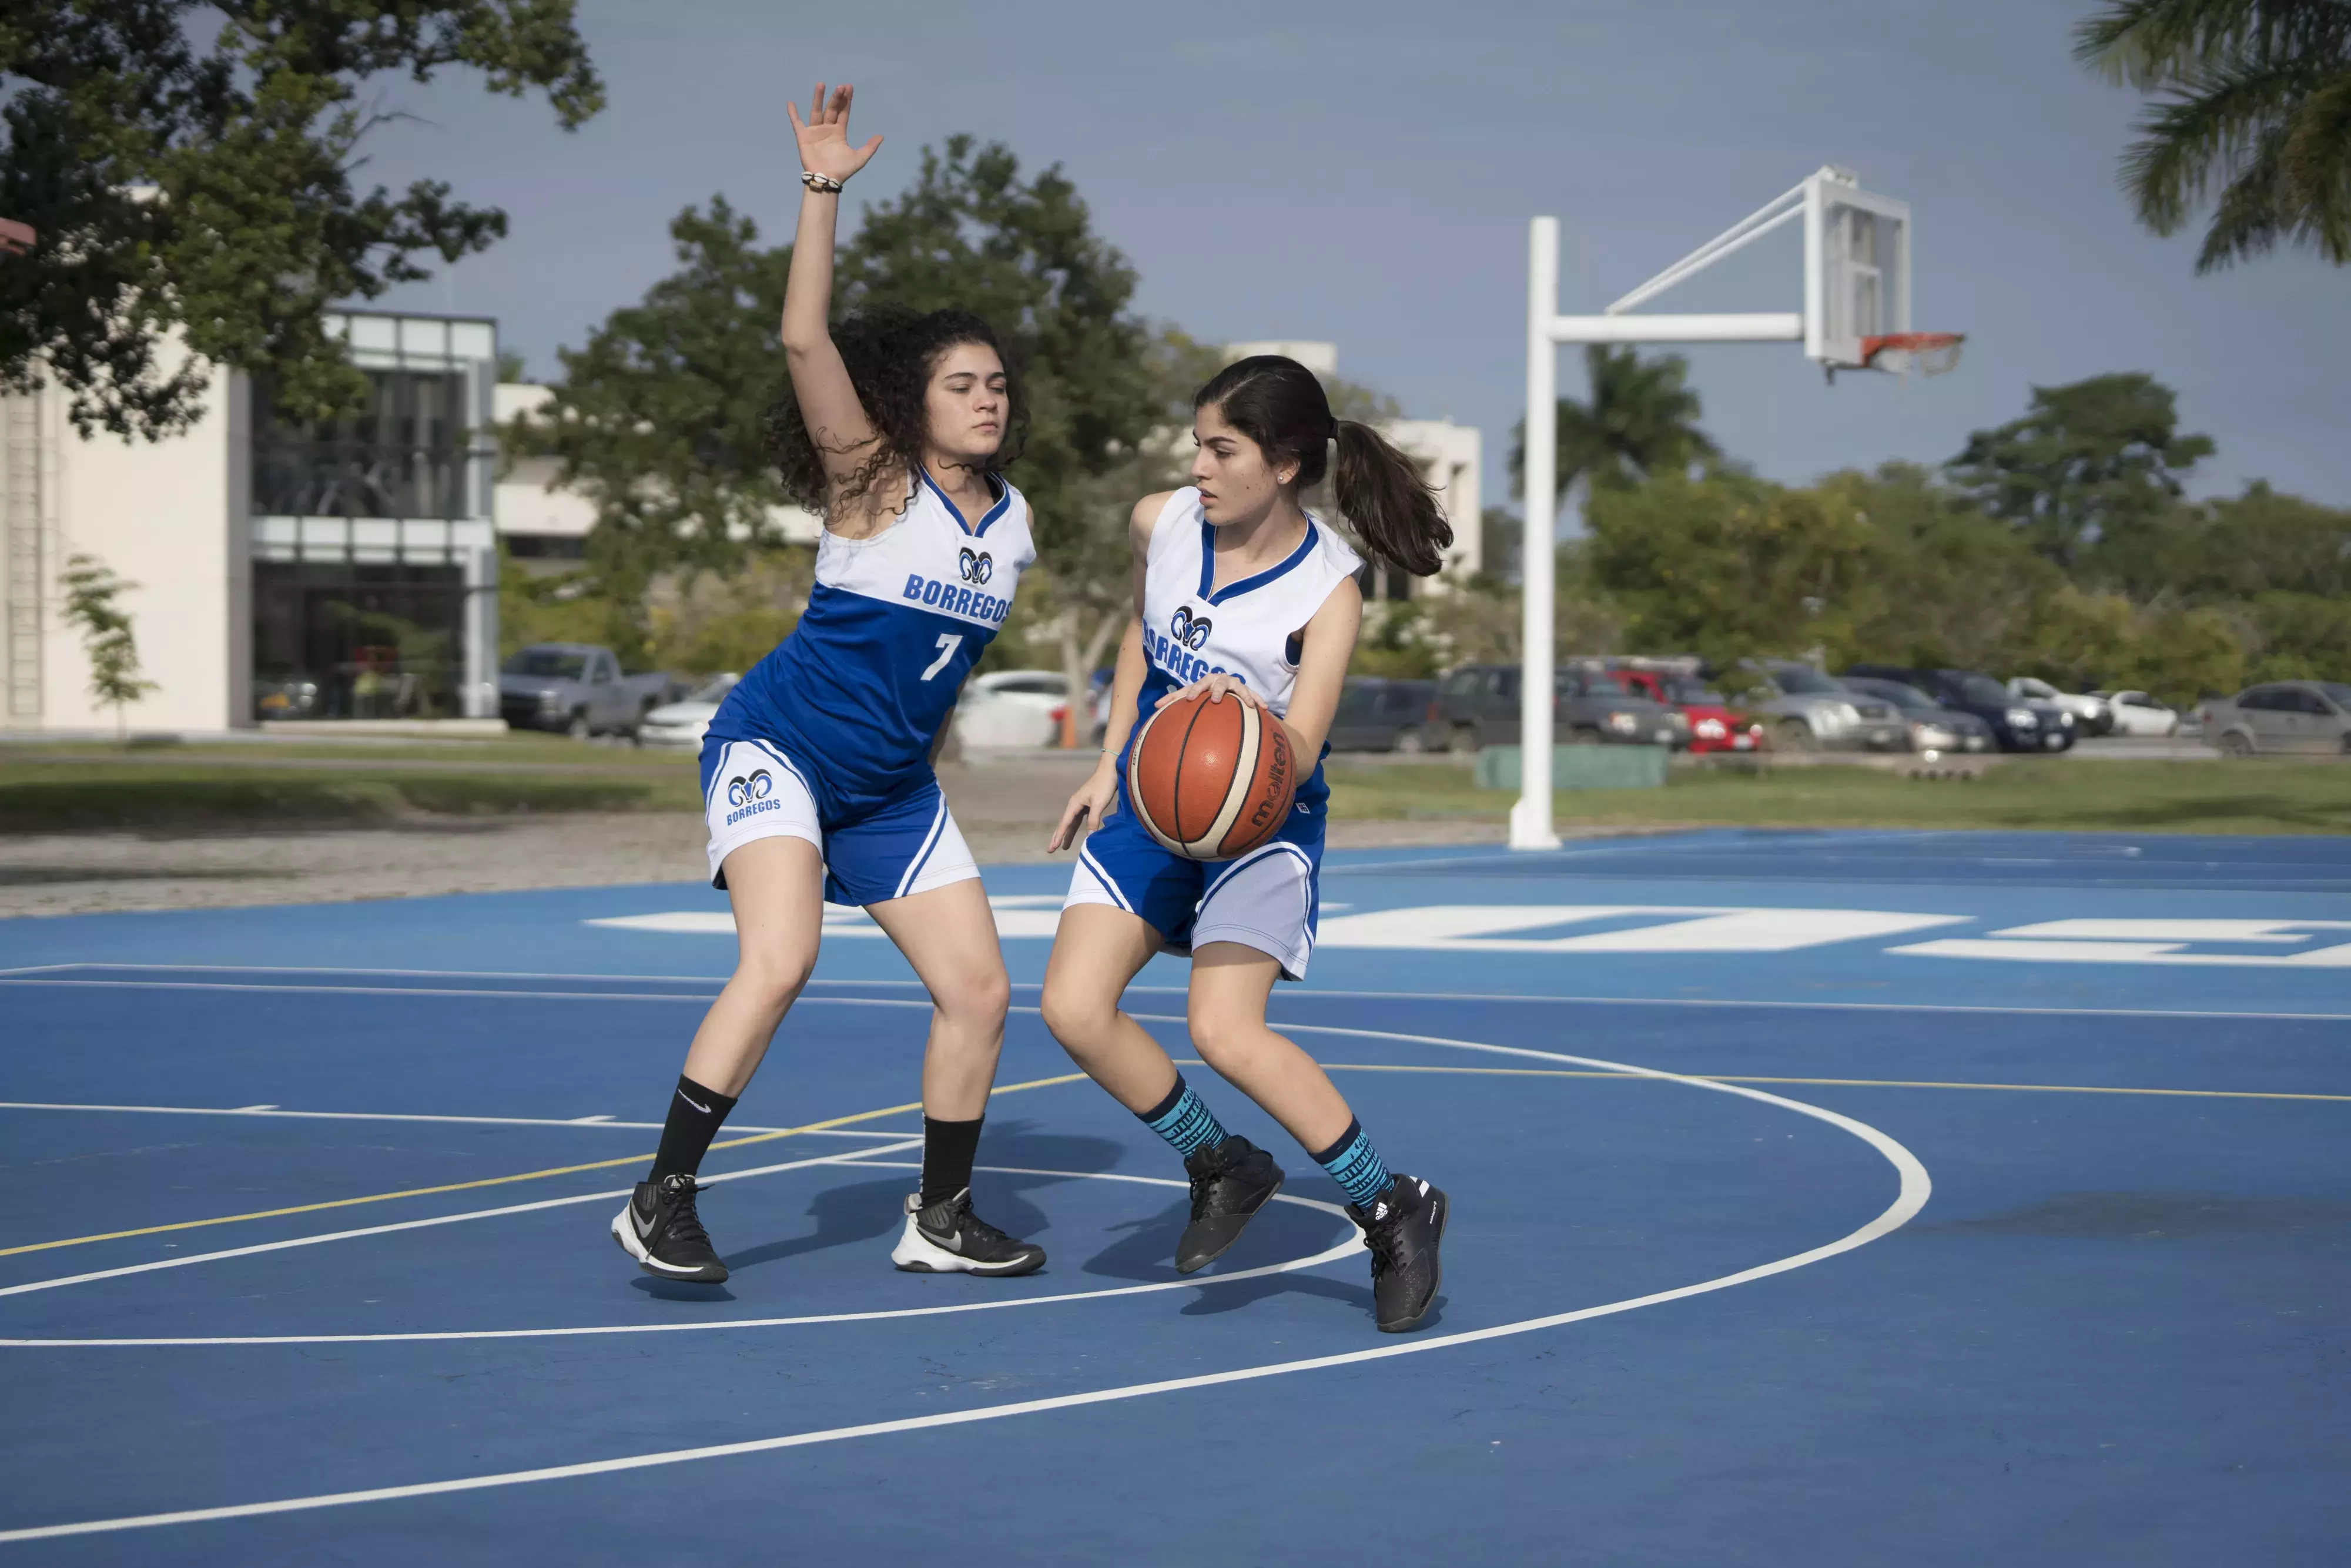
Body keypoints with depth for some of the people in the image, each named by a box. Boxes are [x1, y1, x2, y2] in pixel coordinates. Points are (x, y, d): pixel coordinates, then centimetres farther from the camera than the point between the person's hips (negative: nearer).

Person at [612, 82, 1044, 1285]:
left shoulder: (1013, 522, 3)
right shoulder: (875, 485, -14)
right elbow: (806, 340, -27)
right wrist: (823, 190, -31)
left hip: (893, 788, 7)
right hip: (779, 747, -7)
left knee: (978, 990, 1)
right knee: (779, 961, -27)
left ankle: (941, 1221, 17)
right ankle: (661, 1203, -20)